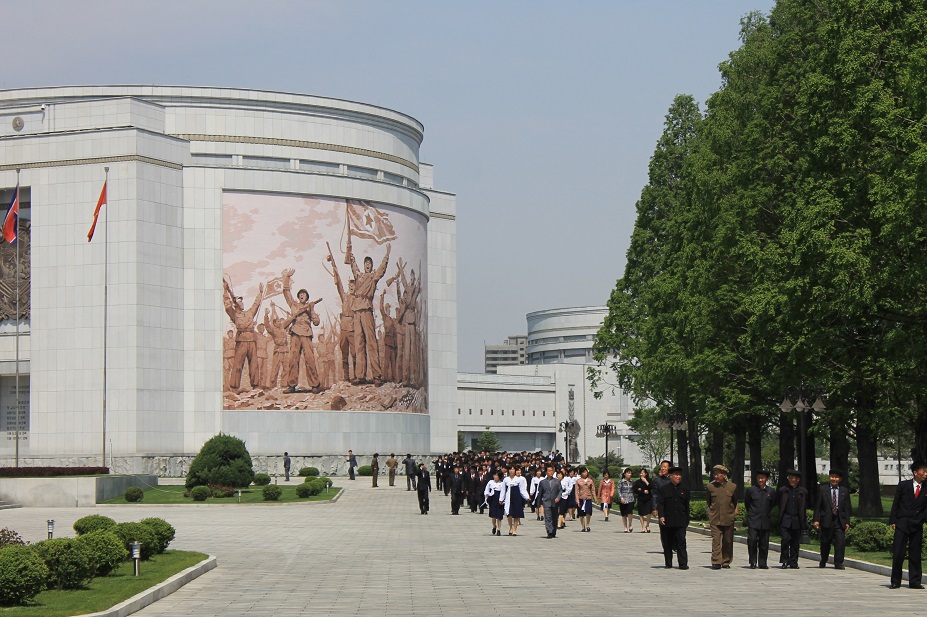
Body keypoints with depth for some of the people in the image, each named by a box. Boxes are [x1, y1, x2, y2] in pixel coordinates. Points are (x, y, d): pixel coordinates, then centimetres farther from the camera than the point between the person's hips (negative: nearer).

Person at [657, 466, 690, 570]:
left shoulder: (684, 490, 12)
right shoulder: (663, 489, 4)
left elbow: (686, 506, 15)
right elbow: (660, 503, -3)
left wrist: (687, 520, 12)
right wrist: (661, 516, -15)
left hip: (680, 522, 1)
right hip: (667, 522, -1)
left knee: (681, 543, -6)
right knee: (667, 544, 6)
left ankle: (683, 564, -6)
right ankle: (668, 564, 14)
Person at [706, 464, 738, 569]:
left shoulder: (732, 487, 4)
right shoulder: (710, 486, 4)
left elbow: (735, 502, 17)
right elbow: (707, 502, 14)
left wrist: (735, 511, 7)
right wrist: (709, 513, 8)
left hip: (728, 519, 1)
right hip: (715, 519, -1)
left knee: (728, 542, 7)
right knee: (716, 540, -10)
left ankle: (726, 562, 17)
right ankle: (716, 562, -12)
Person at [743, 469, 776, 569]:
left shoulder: (771, 492, 5)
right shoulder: (750, 490, 0)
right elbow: (746, 504, 13)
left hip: (766, 521, 2)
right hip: (753, 521, -2)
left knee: (764, 543, 3)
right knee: (752, 541, -11)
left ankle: (762, 563, 12)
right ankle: (753, 563, -3)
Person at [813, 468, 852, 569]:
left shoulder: (844, 491, 9)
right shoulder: (822, 489, 5)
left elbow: (847, 508, 9)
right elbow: (817, 506, 3)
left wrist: (847, 522, 2)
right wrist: (816, 519, -5)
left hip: (840, 520, 1)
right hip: (826, 520, 0)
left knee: (840, 542, -10)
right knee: (825, 543, 8)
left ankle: (838, 563, -4)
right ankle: (823, 562, 28)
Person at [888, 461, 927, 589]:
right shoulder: (903, 485, 2)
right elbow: (895, 504, 4)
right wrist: (893, 521, -2)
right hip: (902, 524, -2)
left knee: (915, 555, 4)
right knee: (898, 554, -3)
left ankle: (914, 582, 11)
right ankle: (895, 581, 5)